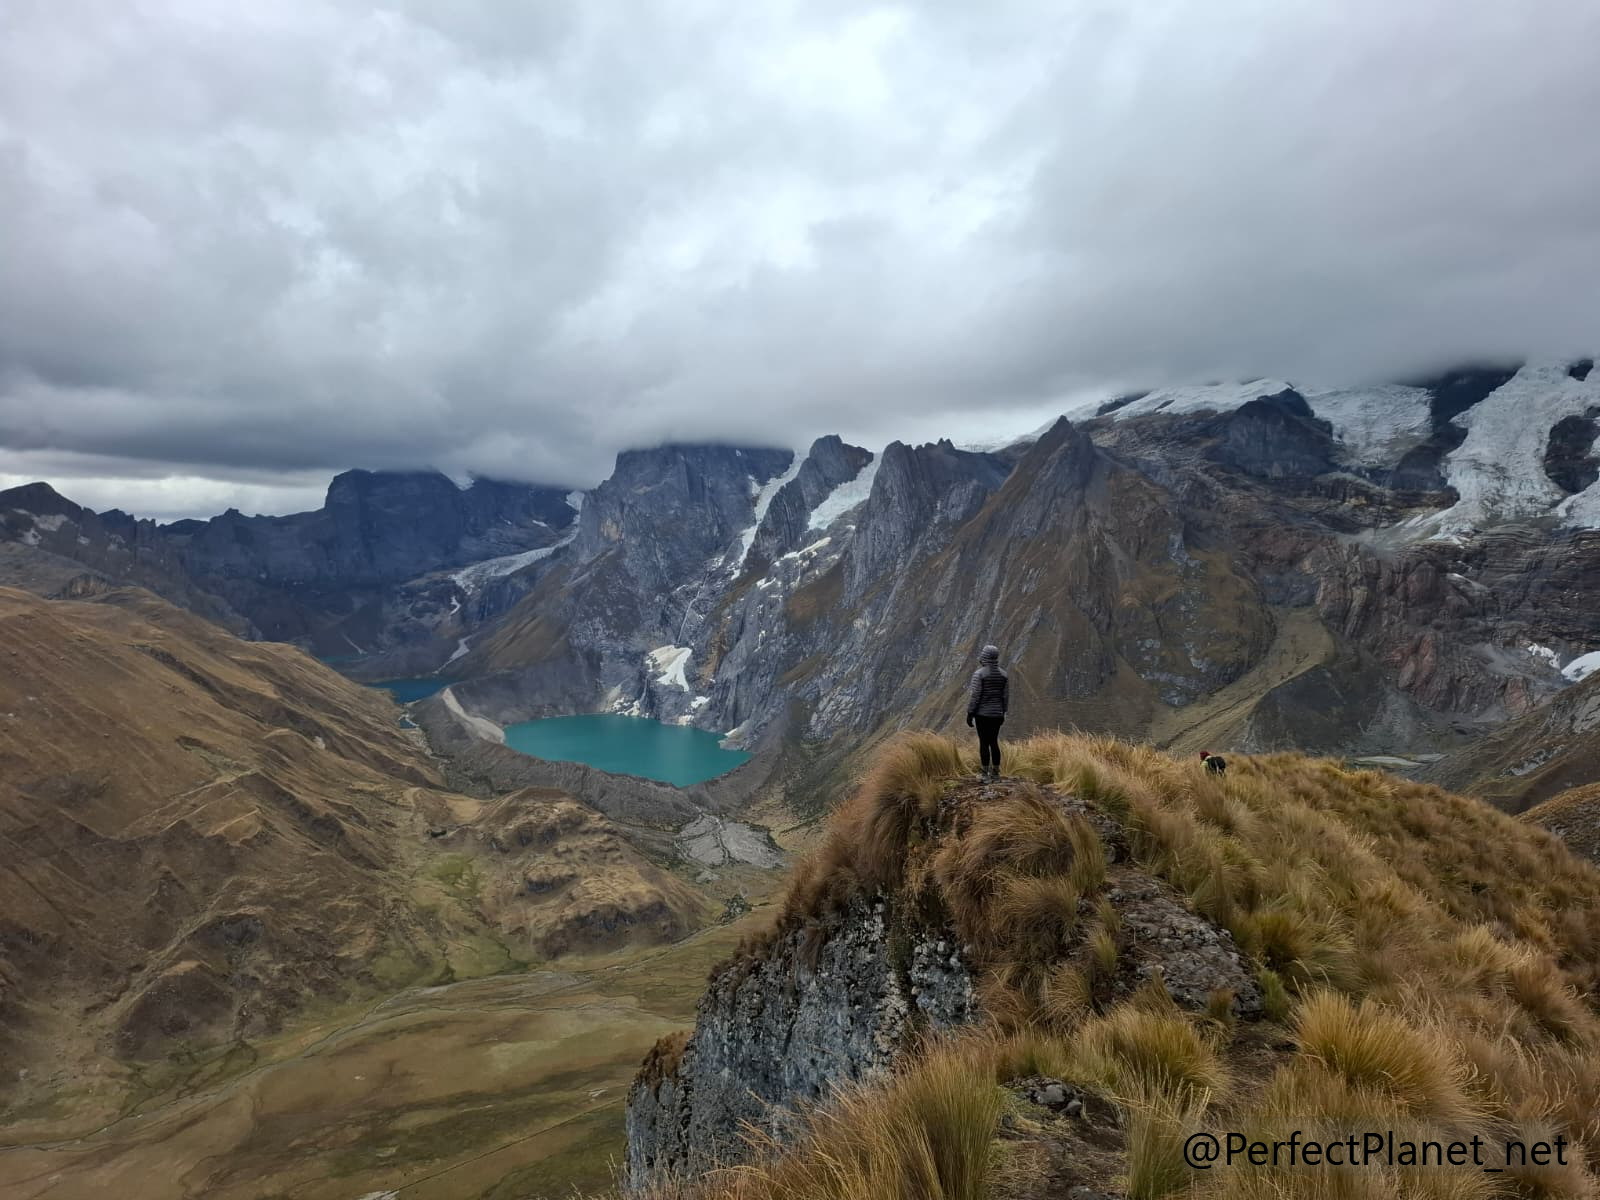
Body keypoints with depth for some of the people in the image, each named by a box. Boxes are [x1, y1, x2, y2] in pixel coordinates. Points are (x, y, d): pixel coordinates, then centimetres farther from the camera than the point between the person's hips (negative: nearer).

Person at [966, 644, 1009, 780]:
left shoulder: (979, 674, -13)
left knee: (984, 743, -1)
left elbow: (974, 695, -14)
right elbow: (1006, 696, 8)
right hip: (997, 714, 5)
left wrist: (969, 713, -7)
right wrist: (1003, 713, 18)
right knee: (994, 742, 13)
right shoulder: (1003, 674, 4)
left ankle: (986, 773, 0)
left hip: (982, 714, -5)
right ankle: (996, 772, 15)